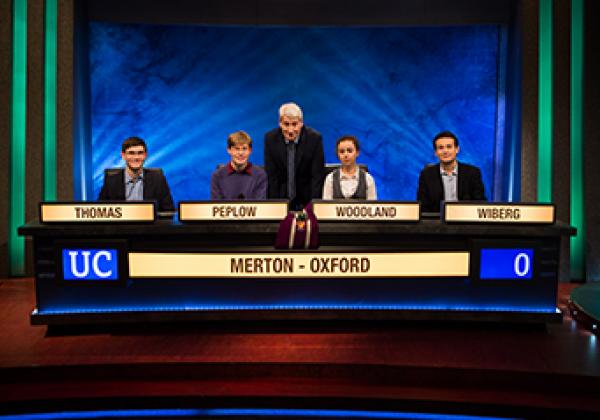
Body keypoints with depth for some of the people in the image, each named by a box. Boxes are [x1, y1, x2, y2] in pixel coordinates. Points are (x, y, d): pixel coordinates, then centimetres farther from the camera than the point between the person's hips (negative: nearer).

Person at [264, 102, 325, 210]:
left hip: (306, 197, -1)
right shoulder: (270, 138, -10)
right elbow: (271, 177, -7)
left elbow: (317, 176, -12)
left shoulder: (315, 138, -14)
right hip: (281, 196, 1)